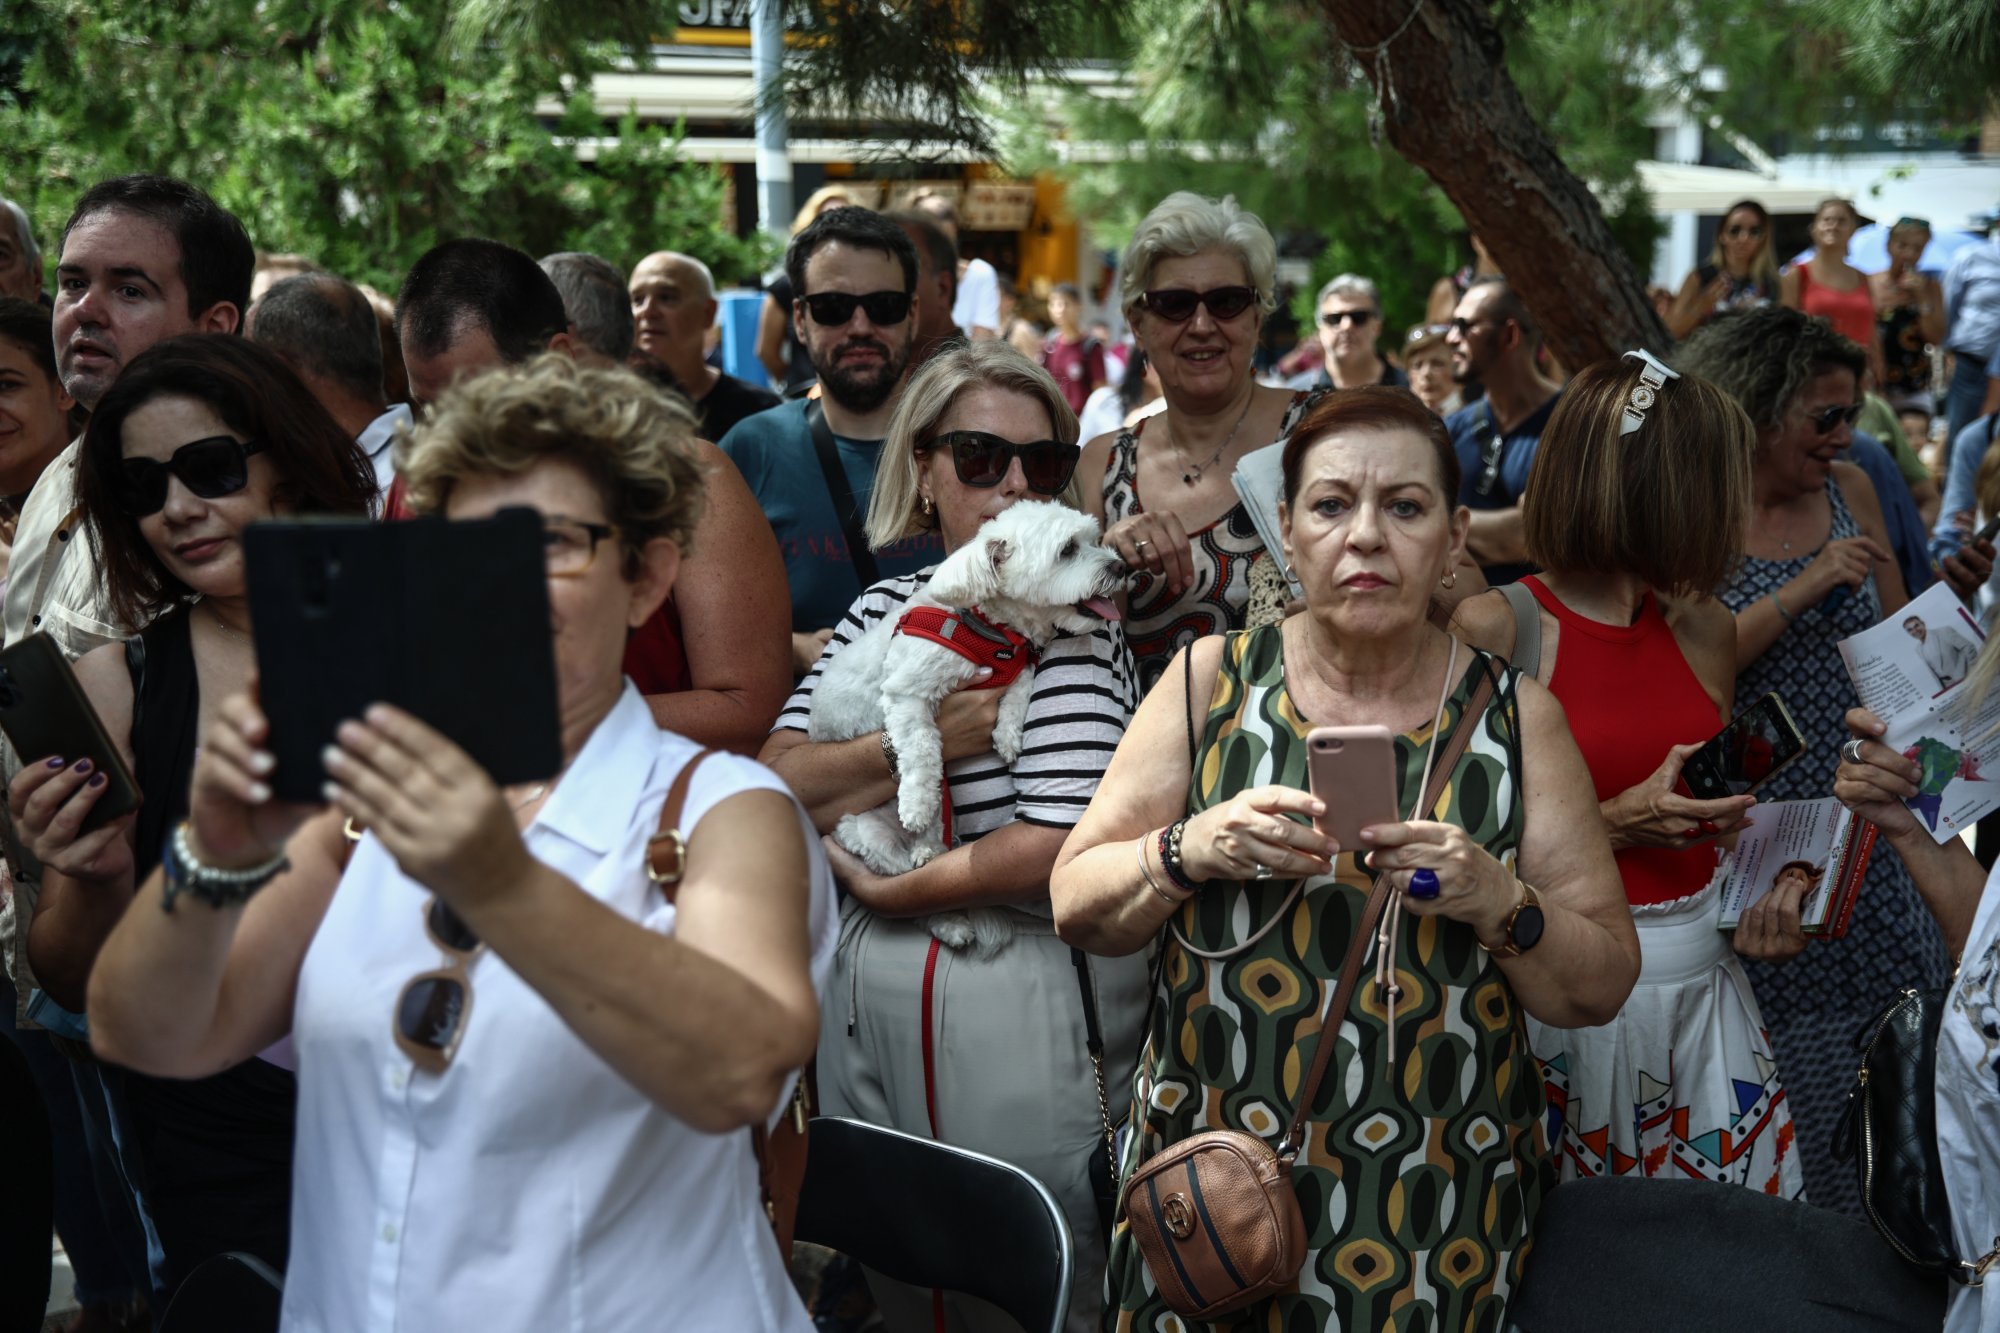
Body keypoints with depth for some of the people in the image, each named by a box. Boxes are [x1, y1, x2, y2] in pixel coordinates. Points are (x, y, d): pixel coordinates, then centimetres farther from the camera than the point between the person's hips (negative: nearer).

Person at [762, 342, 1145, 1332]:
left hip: (1023, 999, -6)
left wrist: (884, 890, -11)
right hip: (864, 991, 6)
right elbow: (778, 784, -4)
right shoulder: (883, 608, 7)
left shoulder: (1066, 619, -9)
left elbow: (1063, 842, -21)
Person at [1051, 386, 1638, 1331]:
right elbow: (1075, 906, 0)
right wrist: (1191, 851, -18)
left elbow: (1601, 991, -1)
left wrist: (1497, 900, -18)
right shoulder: (1210, 678, -1)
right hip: (1206, 1181, 1)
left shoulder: (1516, 718, -1)